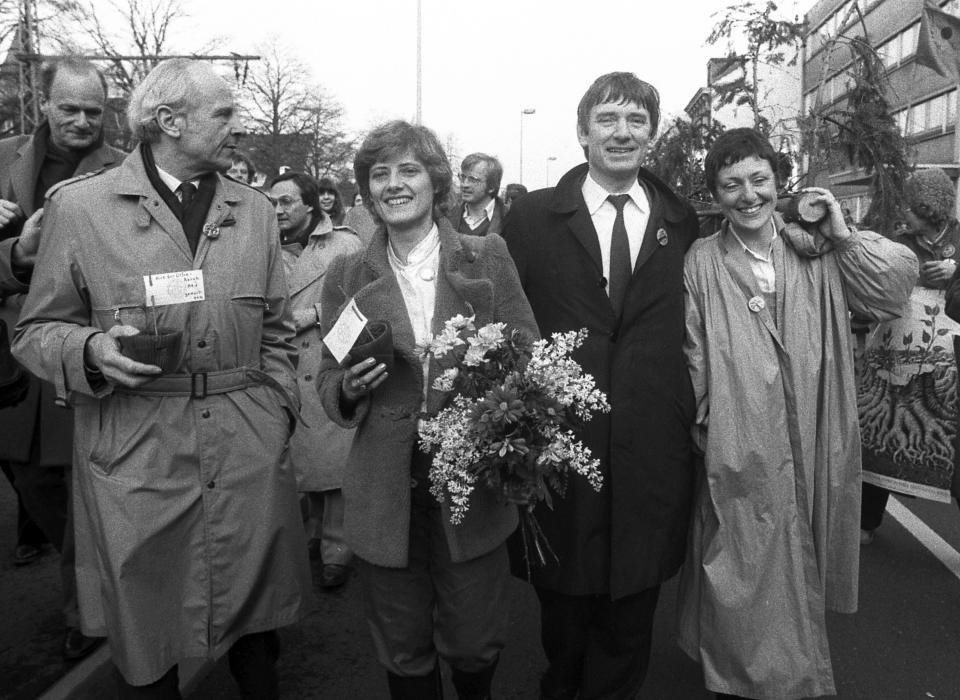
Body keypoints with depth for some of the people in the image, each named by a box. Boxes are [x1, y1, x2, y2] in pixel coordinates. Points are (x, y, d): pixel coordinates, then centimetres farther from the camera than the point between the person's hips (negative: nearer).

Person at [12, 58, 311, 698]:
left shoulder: (256, 210, 10)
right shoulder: (78, 206, -1)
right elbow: (37, 332, 4)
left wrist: (279, 415, 5)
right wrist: (92, 349, -16)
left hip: (253, 455, 3)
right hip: (135, 458, -2)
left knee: (257, 618, 15)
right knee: (145, 647, 11)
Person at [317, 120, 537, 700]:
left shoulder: (489, 256, 1)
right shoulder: (348, 276, 4)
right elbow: (329, 381, 10)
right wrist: (350, 388, -13)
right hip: (386, 494, 1)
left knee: (476, 645, 13)